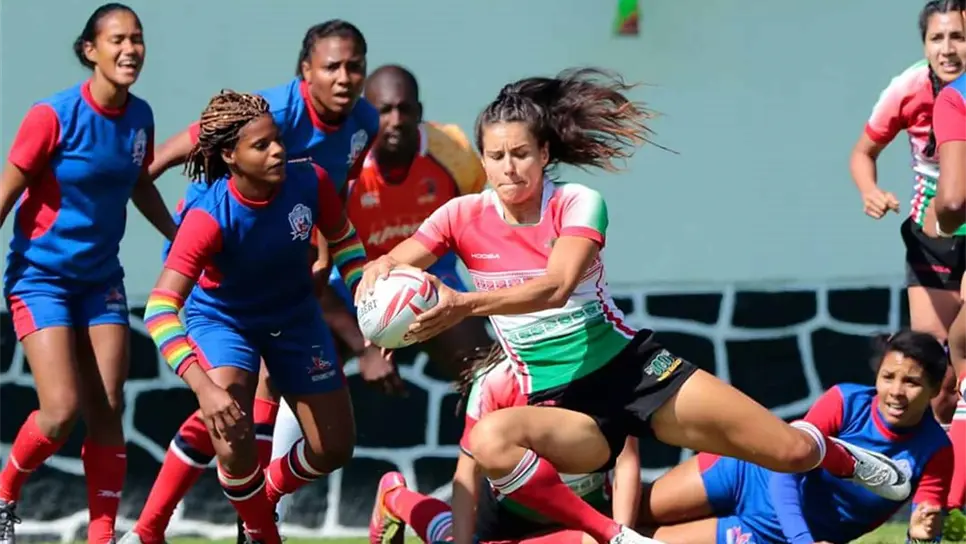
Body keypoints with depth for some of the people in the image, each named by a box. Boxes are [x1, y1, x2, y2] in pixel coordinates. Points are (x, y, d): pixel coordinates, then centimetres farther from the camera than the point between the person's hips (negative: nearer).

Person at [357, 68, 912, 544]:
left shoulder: (578, 204, -11)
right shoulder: (464, 217, -4)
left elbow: (555, 287, -29)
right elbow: (390, 266, -13)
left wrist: (465, 304, -44)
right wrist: (379, 271, -39)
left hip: (634, 368, 0)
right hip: (563, 406, 1)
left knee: (793, 451, -4)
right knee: (489, 439, -38)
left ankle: (841, 457, 36)